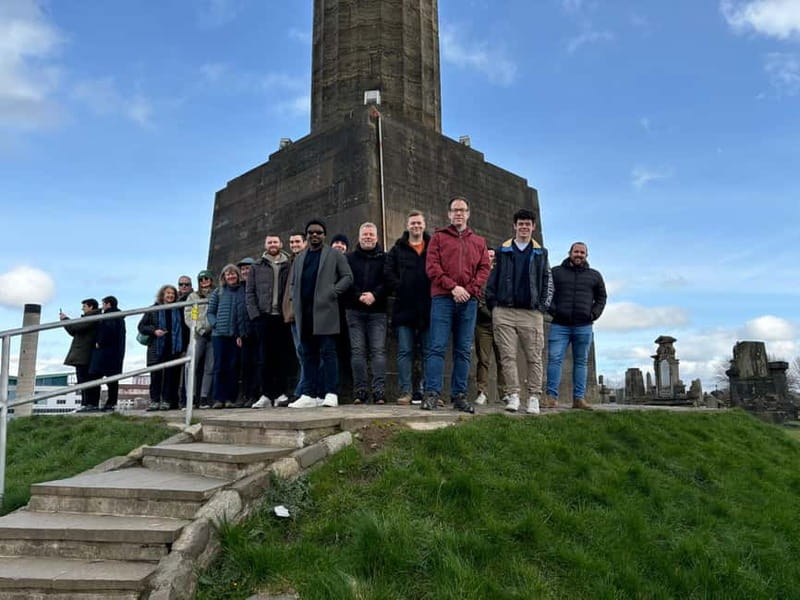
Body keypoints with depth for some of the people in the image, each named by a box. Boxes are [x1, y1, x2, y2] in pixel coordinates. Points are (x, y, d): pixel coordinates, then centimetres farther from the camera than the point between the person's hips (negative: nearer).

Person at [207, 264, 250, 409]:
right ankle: (218, 398, 4)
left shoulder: (244, 291, 6)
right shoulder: (218, 292, 9)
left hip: (237, 335, 0)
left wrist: (242, 333, -5)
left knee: (233, 367, 2)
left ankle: (231, 398, 7)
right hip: (219, 335, 0)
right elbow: (210, 312, 11)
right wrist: (215, 325, -6)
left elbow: (247, 313, 2)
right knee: (219, 366, 1)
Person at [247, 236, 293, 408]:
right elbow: (249, 293, 8)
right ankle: (265, 395, 4)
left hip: (283, 317, 0)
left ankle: (281, 393, 8)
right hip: (263, 317, 1)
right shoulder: (257, 267, 12)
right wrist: (254, 314, -4)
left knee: (283, 356, 2)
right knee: (264, 357, 1)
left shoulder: (289, 266, 9)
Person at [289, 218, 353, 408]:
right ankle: (309, 395, 8)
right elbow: (293, 283, 25)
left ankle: (330, 394, -7)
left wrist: (332, 293, -10)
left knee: (328, 352, -7)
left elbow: (348, 277, 2)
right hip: (304, 313, 5)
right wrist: (295, 301, 9)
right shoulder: (299, 258, 23)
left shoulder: (334, 255, 8)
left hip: (325, 310, -5)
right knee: (308, 354, 6)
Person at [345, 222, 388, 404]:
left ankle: (379, 391, -7)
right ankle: (360, 390, 4)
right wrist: (359, 297, -12)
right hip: (355, 311, 1)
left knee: (378, 350, -6)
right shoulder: (349, 258, 13)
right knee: (357, 351, 0)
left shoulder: (384, 258, 10)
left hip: (377, 311, -1)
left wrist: (374, 295, -15)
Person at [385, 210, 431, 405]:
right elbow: (389, 274, 2)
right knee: (405, 351, 1)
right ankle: (406, 391, 5)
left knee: (428, 352, 6)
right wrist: (400, 288, -9)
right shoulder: (397, 249, 11)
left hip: (427, 309, 0)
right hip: (404, 308, 0)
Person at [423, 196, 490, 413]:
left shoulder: (479, 242, 20)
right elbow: (432, 266, 0)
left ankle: (459, 395, 8)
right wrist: (453, 287, -11)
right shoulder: (439, 236, 11)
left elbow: (484, 269, 10)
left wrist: (470, 289, -7)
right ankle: (432, 393, -6)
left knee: (463, 351, 4)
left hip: (468, 300, 3)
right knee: (437, 347, -7)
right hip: (443, 298, -3)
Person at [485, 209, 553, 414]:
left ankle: (534, 398, 8)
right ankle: (513, 396, 3)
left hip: (532, 313, 1)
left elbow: (548, 282, 15)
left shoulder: (541, 253, 15)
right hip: (504, 312, 0)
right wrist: (493, 304, 0)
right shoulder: (502, 251, 11)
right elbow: (492, 279, 9)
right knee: (507, 356, -3)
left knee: (534, 357, 1)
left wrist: (543, 306, 3)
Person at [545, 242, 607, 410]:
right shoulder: (556, 272, 9)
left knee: (581, 362, 4)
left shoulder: (594, 275, 15)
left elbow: (601, 297, 20)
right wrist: (551, 308, -4)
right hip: (559, 325, -2)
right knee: (554, 359, -9)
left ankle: (579, 398, 8)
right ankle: (552, 396, -6)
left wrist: (594, 314, 5)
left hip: (583, 326, 2)